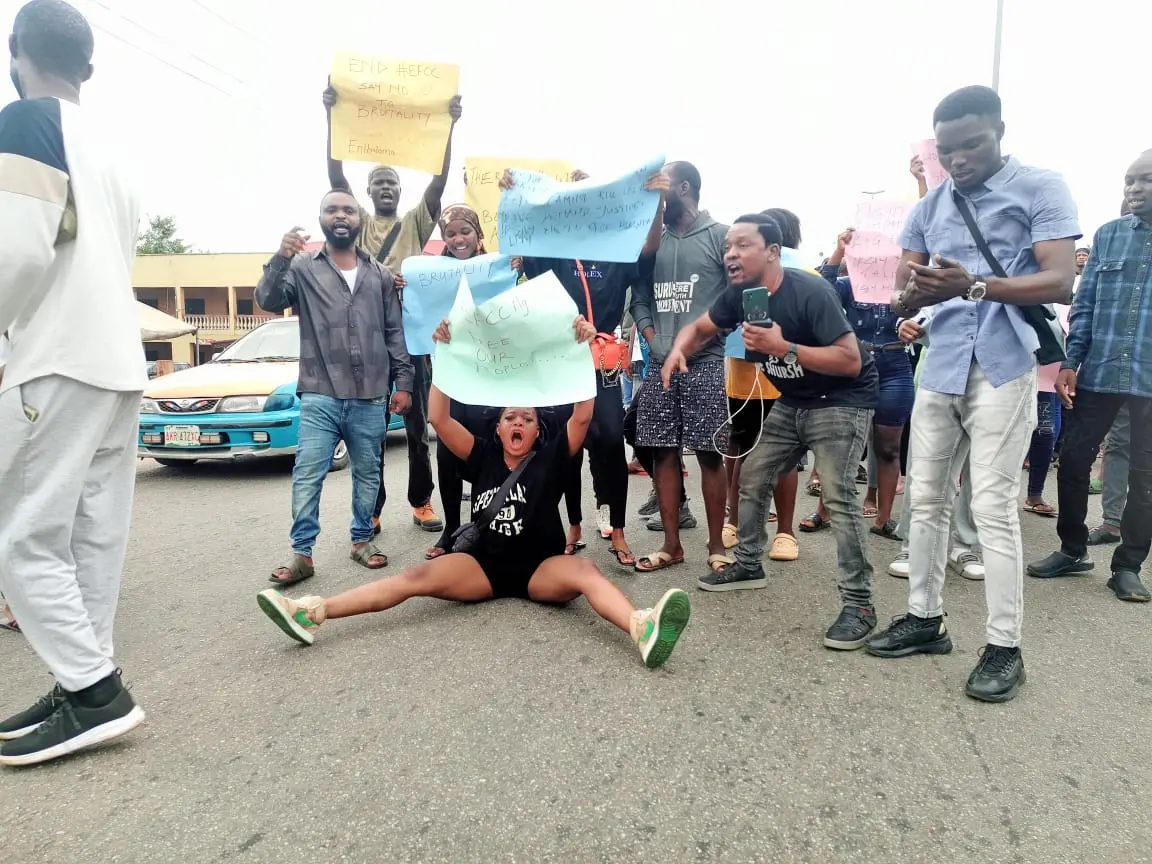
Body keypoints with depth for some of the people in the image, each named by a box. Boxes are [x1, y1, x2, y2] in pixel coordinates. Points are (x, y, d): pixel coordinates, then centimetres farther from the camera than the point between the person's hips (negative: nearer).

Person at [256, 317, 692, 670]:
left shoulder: (551, 456, 4)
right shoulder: (484, 456, 8)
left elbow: (582, 415, -11)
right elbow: (439, 419, -2)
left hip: (541, 567, -2)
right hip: (484, 564, 2)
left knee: (583, 570, -34)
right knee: (419, 575, -18)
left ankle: (643, 629, -61)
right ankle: (313, 611, -27)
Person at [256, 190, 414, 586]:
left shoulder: (380, 274, 11)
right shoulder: (303, 267, 5)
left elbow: (395, 332, 11)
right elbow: (268, 301, -9)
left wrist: (403, 383, 6)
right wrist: (280, 259, -25)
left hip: (370, 398, 2)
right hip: (320, 396, -2)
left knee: (367, 473, 11)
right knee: (307, 475, -3)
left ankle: (362, 539, 25)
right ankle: (302, 553, 6)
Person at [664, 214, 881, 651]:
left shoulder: (810, 291, -26)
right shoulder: (739, 294, -6)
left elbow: (851, 360, -29)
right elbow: (699, 328, 8)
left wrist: (784, 347, -36)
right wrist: (678, 351, -15)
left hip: (842, 402, -8)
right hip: (791, 402, 8)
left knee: (838, 497, -19)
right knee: (751, 479, 10)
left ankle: (859, 603, -10)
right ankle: (748, 565, 28)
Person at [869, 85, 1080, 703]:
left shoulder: (1041, 190, -1)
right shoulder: (929, 207, 13)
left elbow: (1059, 282, -11)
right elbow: (900, 296, 10)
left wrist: (973, 286, -26)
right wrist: (910, 296, -15)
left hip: (1003, 368, -5)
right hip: (941, 367, 6)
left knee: (993, 506, -6)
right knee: (925, 497, 9)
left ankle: (1004, 647, 6)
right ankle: (925, 619, 23)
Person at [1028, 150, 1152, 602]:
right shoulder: (1108, 235, 8)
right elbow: (1084, 303, 6)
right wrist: (1070, 362, -2)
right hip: (1098, 372, 2)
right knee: (1073, 461, 5)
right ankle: (1073, 550, 22)